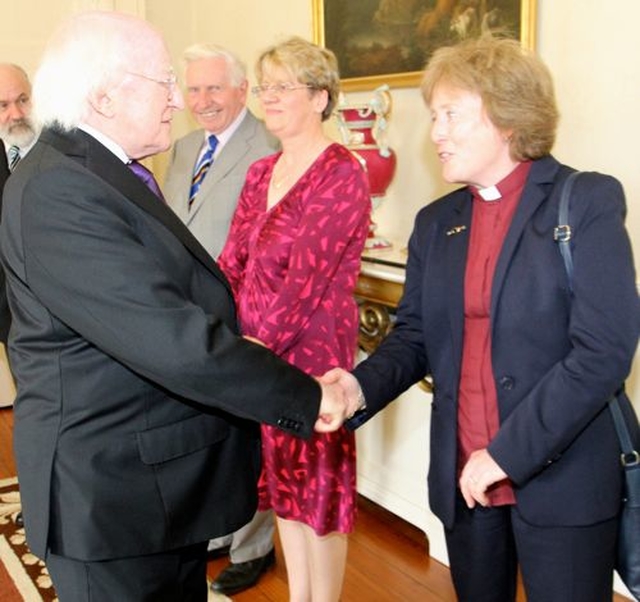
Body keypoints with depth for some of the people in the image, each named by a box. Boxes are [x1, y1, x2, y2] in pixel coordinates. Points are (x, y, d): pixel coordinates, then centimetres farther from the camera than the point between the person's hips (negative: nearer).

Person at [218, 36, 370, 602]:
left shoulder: (341, 173, -12)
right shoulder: (261, 173, 11)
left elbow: (308, 275, -19)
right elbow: (232, 261, 6)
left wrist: (260, 344, -21)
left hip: (312, 349, -7)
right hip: (257, 352, 7)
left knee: (318, 481, 8)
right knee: (281, 476, 18)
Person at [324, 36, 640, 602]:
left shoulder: (587, 203, -9)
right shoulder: (436, 223, 9)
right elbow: (414, 335, 9)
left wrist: (510, 452, -18)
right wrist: (363, 386, -11)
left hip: (563, 482, -5)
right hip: (462, 480, 5)